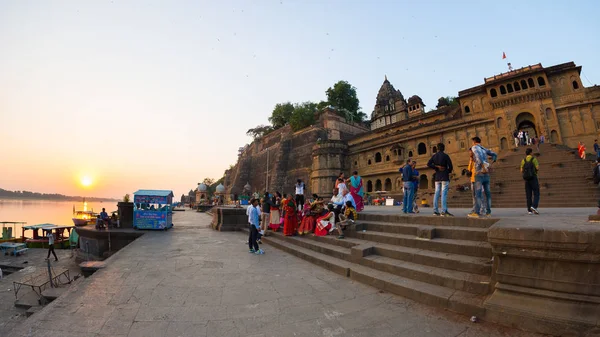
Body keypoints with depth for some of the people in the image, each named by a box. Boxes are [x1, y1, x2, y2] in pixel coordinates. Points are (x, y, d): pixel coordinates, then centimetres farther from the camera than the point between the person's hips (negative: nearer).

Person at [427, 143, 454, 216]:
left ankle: (435, 210, 6)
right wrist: (448, 172, 10)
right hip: (444, 177, -4)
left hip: (437, 177, 4)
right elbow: (450, 166, -8)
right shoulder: (445, 156, -4)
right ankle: (444, 211, -15)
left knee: (437, 193, 6)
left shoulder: (434, 156, 8)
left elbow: (428, 164, -4)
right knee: (444, 193, -9)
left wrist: (437, 167, -4)